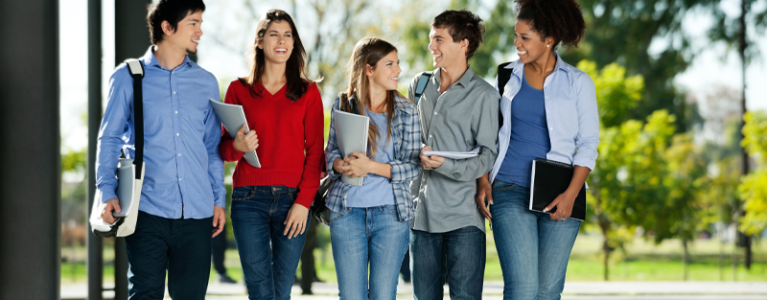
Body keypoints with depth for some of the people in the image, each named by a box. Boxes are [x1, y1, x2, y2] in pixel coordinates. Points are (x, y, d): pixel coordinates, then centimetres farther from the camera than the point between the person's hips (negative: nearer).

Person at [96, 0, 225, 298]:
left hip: (196, 213, 3)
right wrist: (107, 192, -5)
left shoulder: (206, 82, 13)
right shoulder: (128, 77, 5)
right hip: (147, 209, -3)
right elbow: (109, 138, 6)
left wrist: (219, 198, 9)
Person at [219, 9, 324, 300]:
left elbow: (315, 152, 5)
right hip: (249, 198, 0)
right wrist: (237, 146, -14)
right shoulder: (239, 89, 9)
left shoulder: (307, 92, 9)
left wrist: (303, 201, -7)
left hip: (292, 199, 1)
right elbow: (223, 149, 10)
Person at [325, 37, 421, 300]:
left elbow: (412, 167, -1)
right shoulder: (344, 105, 6)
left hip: (391, 213, 0)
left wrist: (371, 166, -15)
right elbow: (331, 152, 11)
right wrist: (341, 164, -13)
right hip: (347, 211, 1)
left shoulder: (406, 111, 3)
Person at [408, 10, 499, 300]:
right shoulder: (419, 85, 14)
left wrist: (446, 166, -22)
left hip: (463, 215, -5)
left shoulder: (484, 95, -2)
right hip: (422, 211, 5)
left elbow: (488, 155, -7)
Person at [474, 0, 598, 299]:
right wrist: (483, 181, 1)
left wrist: (571, 193, -10)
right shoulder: (507, 76, 10)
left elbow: (588, 145, 3)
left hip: (559, 194, 0)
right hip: (510, 191, 0)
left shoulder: (578, 82, 5)